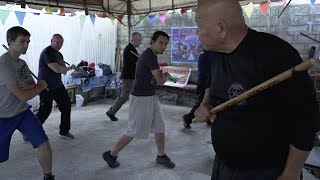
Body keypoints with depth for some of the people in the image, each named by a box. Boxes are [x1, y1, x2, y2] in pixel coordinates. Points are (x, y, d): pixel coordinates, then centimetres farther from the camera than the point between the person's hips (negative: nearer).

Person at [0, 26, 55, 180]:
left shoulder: (22, 63, 4)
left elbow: (34, 87, 6)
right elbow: (23, 95, -24)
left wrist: (26, 88, -17)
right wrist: (41, 86, -8)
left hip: (23, 112, 6)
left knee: (44, 144, -4)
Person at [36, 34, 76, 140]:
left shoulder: (59, 55, 12)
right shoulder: (47, 52, -15)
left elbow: (64, 72, 12)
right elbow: (57, 69, -25)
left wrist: (63, 66, -10)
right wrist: (70, 67, -9)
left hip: (58, 86, 8)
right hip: (46, 87, -8)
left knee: (66, 105, 5)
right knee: (45, 110, -6)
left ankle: (64, 131, 17)